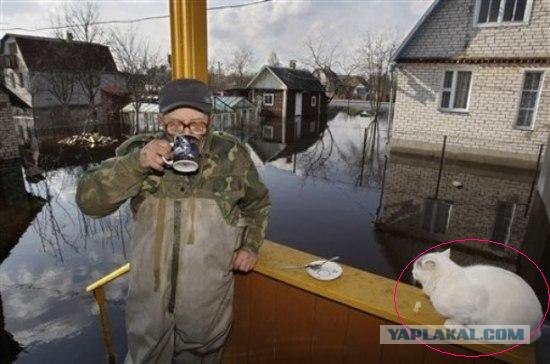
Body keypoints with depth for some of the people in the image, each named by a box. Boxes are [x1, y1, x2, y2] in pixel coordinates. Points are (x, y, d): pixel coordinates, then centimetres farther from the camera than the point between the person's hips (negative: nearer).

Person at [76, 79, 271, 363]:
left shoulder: (232, 155, -8)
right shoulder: (139, 152, -8)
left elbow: (258, 203, 7)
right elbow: (88, 200, -16)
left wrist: (250, 245, -2)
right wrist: (136, 164, -29)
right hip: (150, 297, 1)